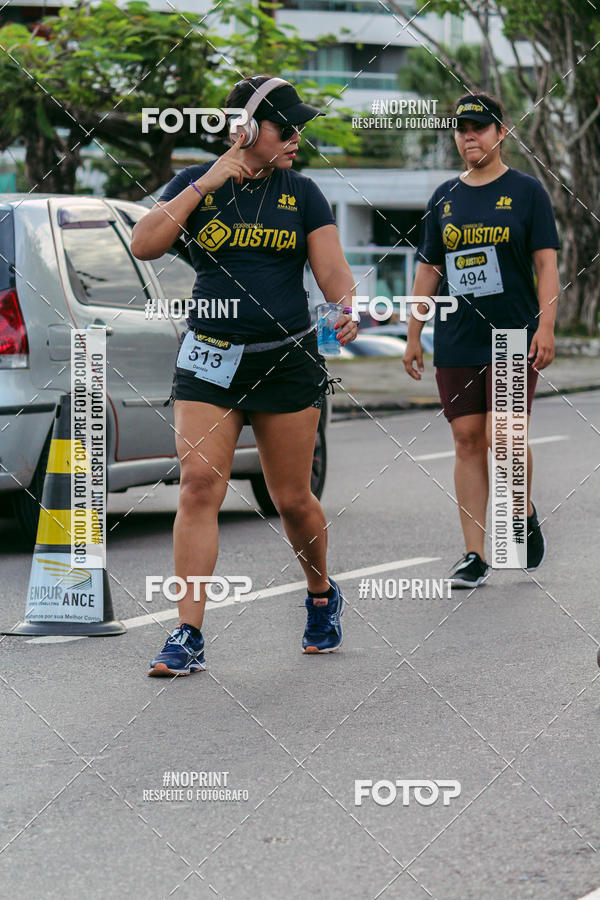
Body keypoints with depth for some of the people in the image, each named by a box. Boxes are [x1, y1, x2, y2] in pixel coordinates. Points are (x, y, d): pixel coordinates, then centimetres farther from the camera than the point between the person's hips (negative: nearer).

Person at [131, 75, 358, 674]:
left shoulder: (302, 194, 6)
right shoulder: (195, 183, 4)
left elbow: (333, 271, 0)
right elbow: (144, 246, -8)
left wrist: (346, 306, -22)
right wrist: (203, 187, -13)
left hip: (287, 359, 1)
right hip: (208, 357, 0)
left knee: (292, 500, 6)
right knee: (198, 486, -14)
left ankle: (322, 596, 35)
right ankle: (188, 637, -12)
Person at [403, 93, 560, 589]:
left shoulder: (527, 191, 1)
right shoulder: (444, 198, 12)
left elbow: (547, 264, -3)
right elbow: (428, 269, 17)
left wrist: (545, 326, -13)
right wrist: (413, 335, 13)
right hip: (456, 343, 4)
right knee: (468, 442, 1)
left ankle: (526, 516, 16)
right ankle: (475, 555, 4)